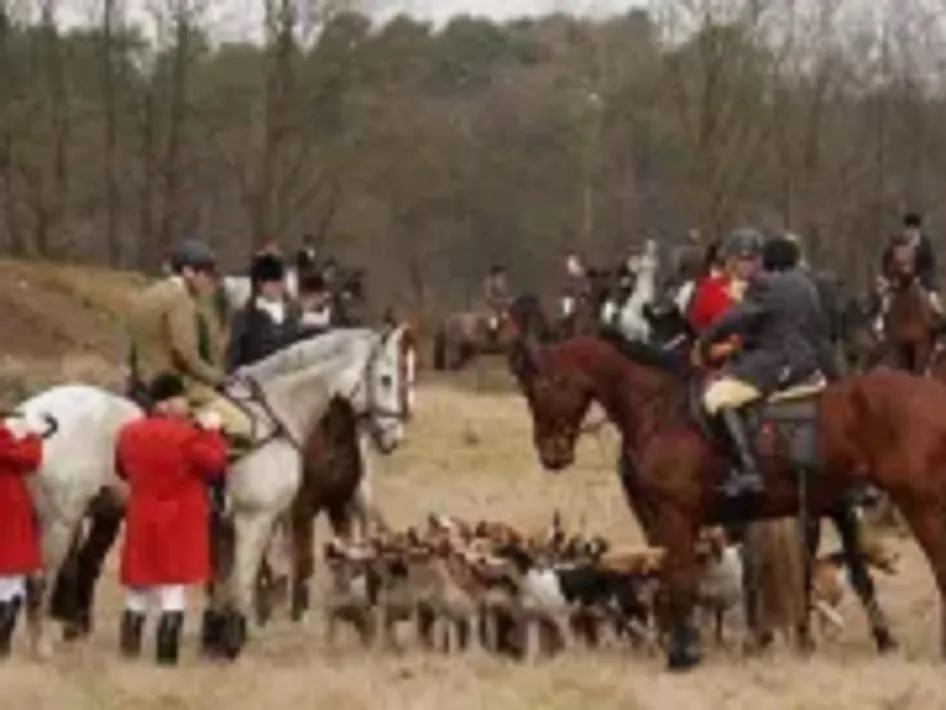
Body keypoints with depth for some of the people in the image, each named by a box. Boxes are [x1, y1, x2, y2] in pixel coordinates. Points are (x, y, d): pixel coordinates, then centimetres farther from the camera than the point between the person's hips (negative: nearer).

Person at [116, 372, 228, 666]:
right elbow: (215, 464, -8)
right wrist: (212, 432, 1)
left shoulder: (128, 434, 4)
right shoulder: (188, 435, -15)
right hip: (179, 525, -5)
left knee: (136, 596, 13)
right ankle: (165, 659, -5)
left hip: (142, 523, 6)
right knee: (173, 597, -3)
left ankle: (129, 657, 14)